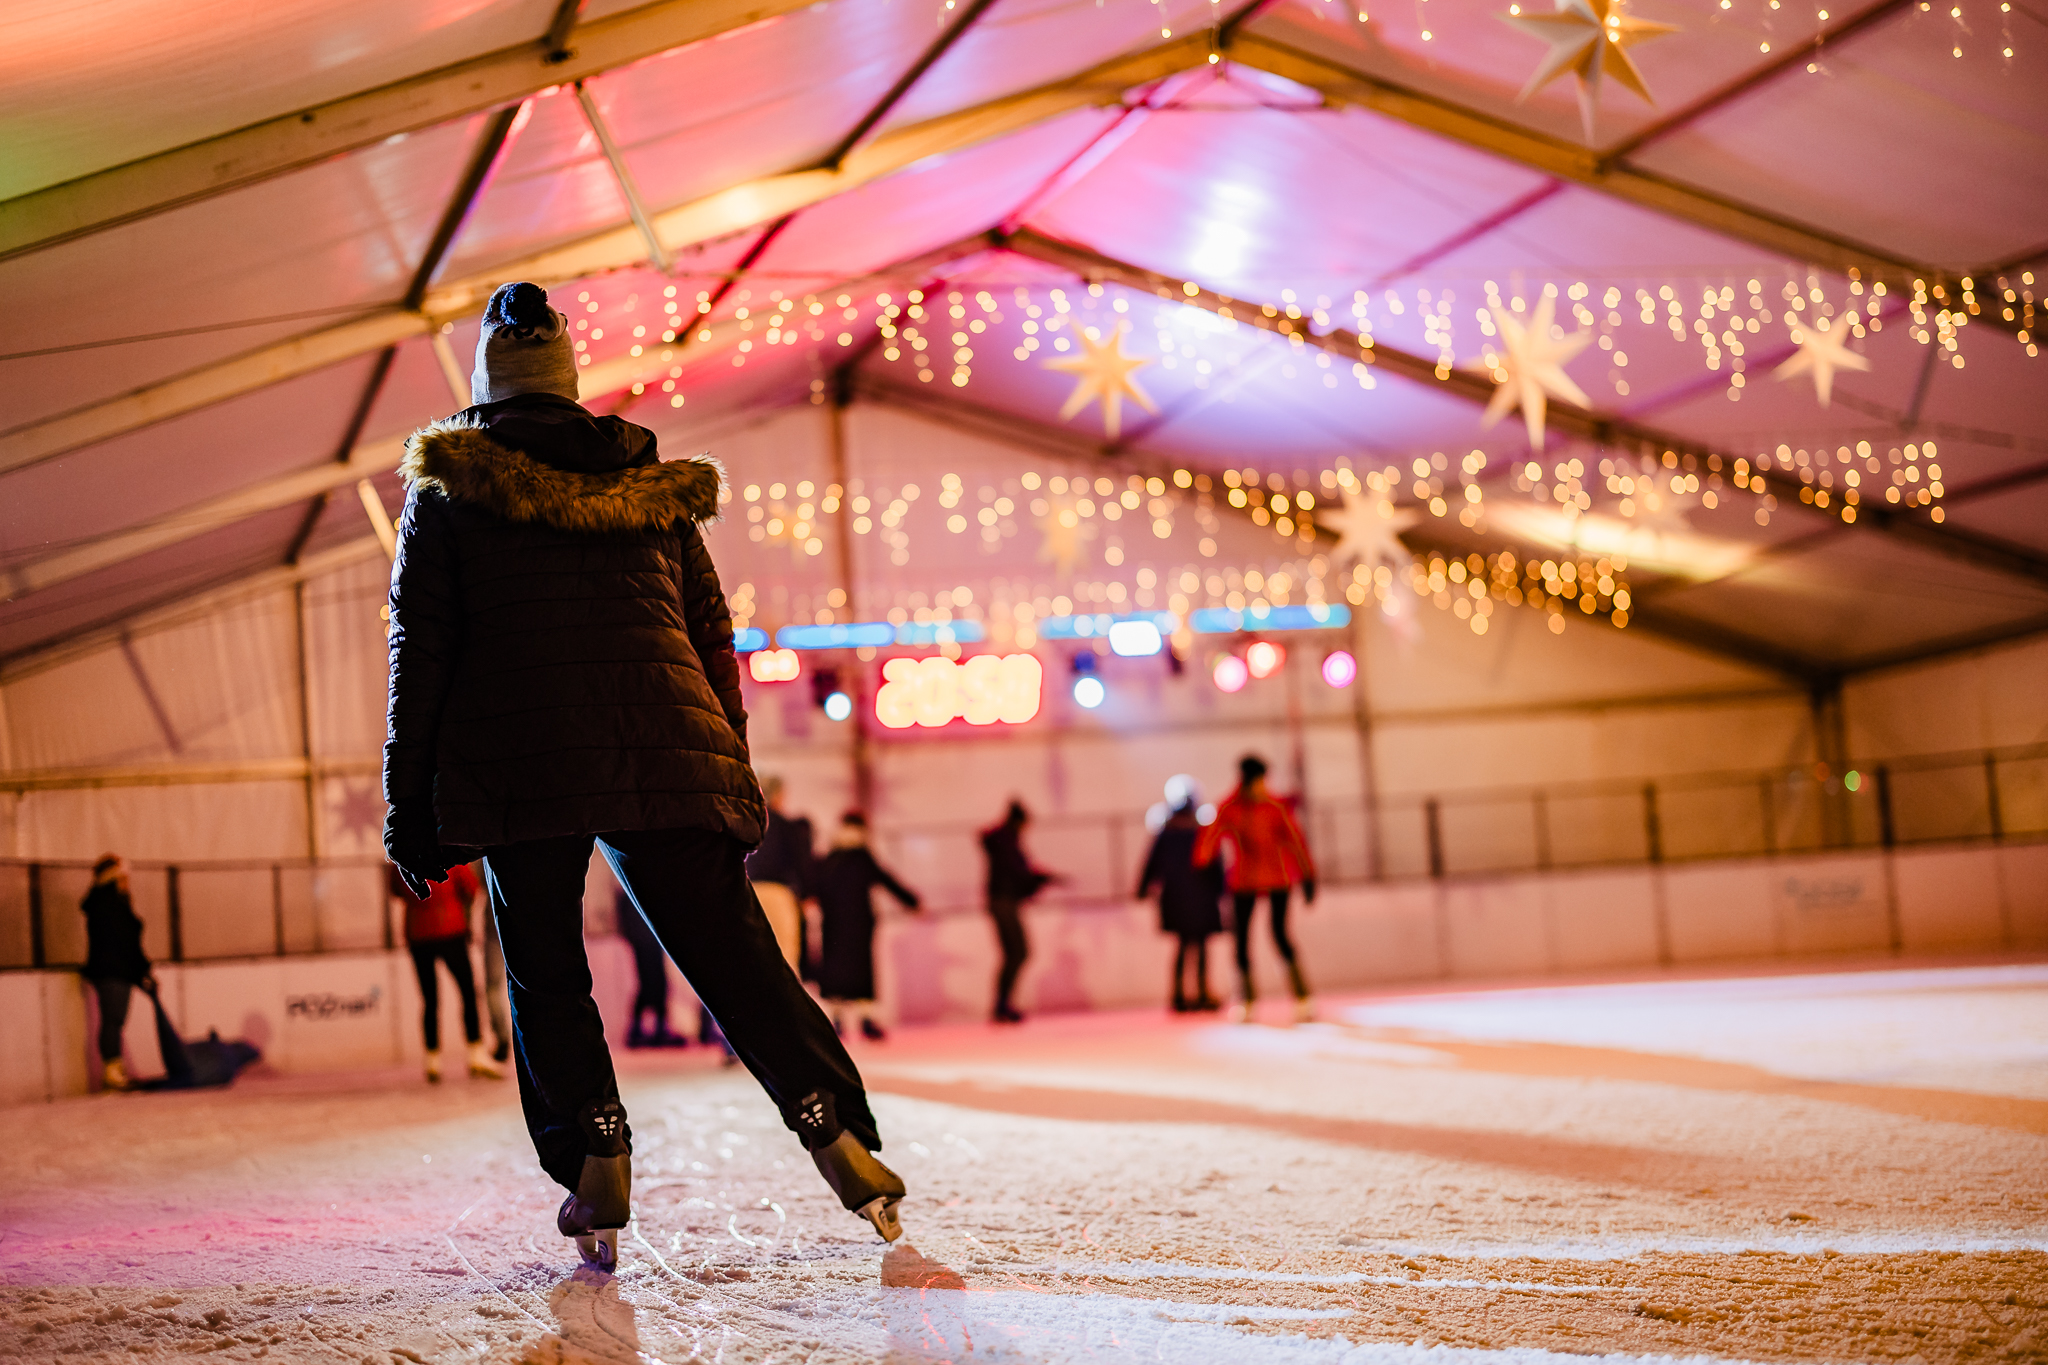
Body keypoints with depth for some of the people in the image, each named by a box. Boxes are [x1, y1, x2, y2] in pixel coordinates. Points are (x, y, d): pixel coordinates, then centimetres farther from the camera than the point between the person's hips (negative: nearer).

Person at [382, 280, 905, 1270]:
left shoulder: (447, 489, 10)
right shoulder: (653, 485, 18)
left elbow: (421, 652, 4)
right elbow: (712, 636, 17)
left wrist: (410, 804, 6)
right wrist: (732, 781, 21)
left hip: (518, 762, -2)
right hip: (667, 759, 2)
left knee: (544, 976, 9)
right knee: (733, 955, 4)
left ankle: (592, 1160, -1)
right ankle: (838, 1131, -5)